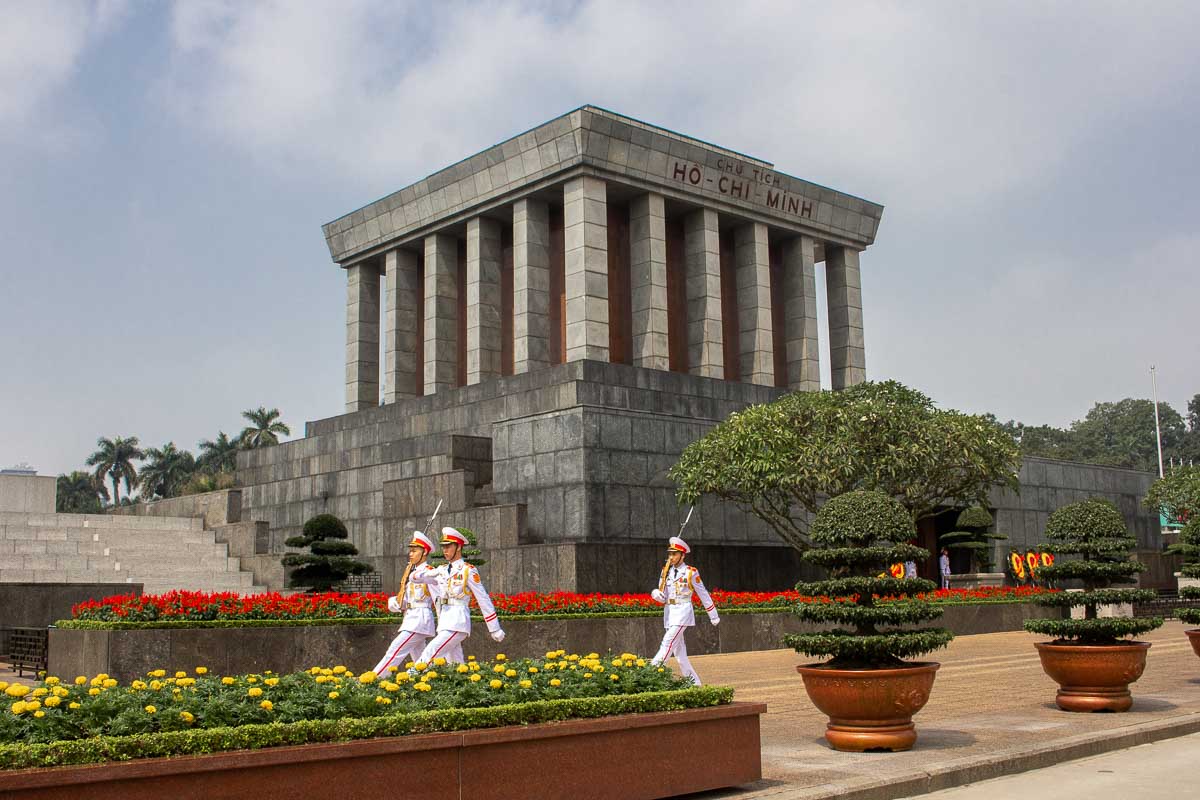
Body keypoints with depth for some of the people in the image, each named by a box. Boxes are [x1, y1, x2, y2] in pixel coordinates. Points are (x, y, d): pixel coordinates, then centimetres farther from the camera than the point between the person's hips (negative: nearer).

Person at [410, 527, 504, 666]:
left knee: (429, 654, -21)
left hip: (458, 622, -7)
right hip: (444, 622, 7)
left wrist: (495, 629, -5)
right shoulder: (442, 570, 14)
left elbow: (484, 599, -5)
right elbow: (414, 577, 17)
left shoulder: (468, 570, -5)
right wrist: (429, 572, -6)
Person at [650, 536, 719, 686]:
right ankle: (693, 681, 15)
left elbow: (703, 595, 1)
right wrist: (657, 595, -13)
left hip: (683, 611, -6)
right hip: (669, 612, 6)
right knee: (679, 650, 7)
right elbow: (664, 598, 12)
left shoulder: (691, 572, -5)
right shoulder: (666, 571, 11)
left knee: (668, 642, -18)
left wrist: (714, 616, 5)